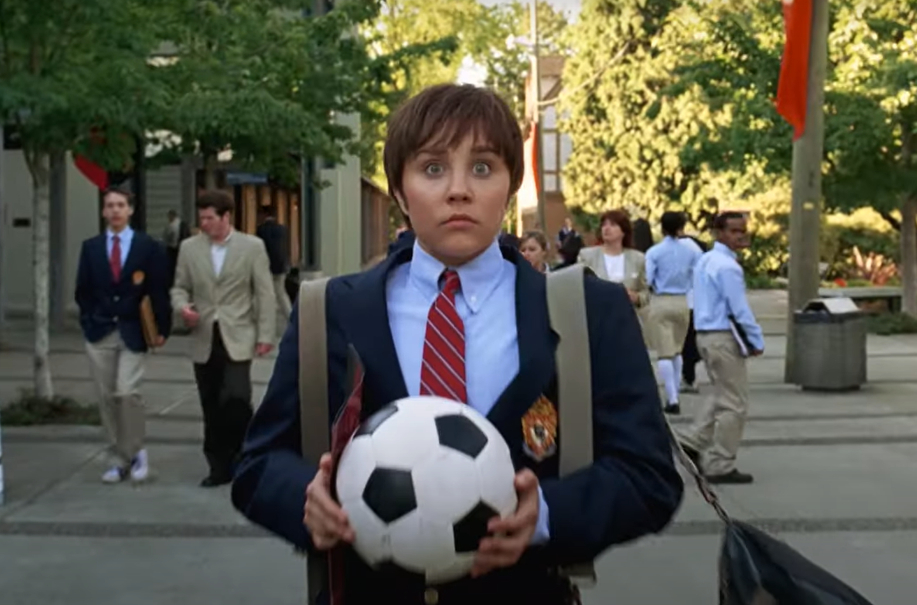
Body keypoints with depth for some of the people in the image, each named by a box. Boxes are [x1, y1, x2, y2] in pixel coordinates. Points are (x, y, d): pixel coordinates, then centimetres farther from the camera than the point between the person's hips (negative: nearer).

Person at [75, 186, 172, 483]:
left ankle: (135, 452, 4)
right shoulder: (90, 247, 8)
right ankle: (118, 459, 14)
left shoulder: (148, 246, -1)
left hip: (133, 333, -3)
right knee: (107, 398, 4)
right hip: (100, 333, 3)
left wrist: (162, 328, -4)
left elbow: (159, 290, -1)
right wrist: (89, 321, 3)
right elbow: (83, 290, 12)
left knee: (127, 392, -16)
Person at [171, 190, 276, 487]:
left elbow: (265, 293, 0)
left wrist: (265, 335, -5)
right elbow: (180, 287, 13)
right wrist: (183, 306, -10)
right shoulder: (189, 248, 7)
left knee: (236, 398, -17)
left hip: (237, 339, -3)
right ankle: (220, 467, 20)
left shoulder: (252, 246, 0)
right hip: (204, 340, 3)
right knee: (212, 409, 7)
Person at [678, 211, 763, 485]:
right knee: (733, 404, 0)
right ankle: (720, 466, 6)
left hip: (705, 334, 9)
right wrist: (757, 341, -8)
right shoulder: (728, 267, -18)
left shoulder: (705, 261, 12)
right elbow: (740, 309, -19)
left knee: (720, 395, 23)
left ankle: (693, 441, 16)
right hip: (724, 338, -9)